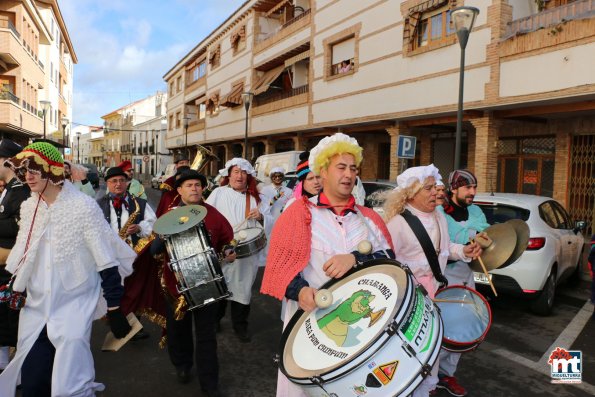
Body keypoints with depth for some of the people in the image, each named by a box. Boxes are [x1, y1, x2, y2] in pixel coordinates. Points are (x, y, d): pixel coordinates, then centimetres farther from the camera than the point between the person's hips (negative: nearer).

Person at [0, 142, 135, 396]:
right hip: (36, 307, 6)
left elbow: (107, 263, -14)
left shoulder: (84, 207, -15)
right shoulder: (28, 207, 4)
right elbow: (23, 256, 17)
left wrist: (114, 309, -13)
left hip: (75, 305, -5)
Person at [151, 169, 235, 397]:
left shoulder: (214, 215, -2)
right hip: (176, 282, 2)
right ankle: (182, 365, 44)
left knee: (206, 334, 6)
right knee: (178, 329, 18)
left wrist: (229, 255, -17)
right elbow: (154, 249, -2)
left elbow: (228, 241, 4)